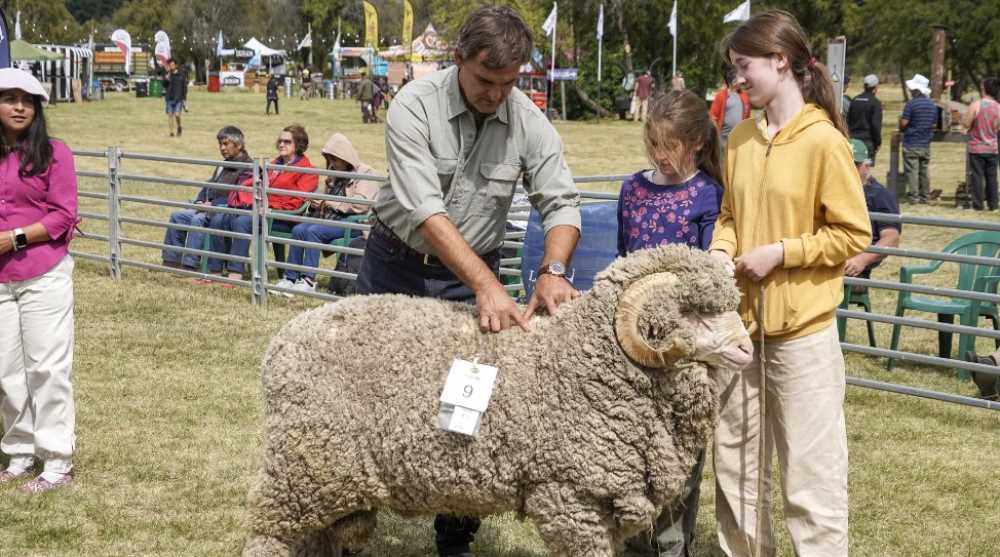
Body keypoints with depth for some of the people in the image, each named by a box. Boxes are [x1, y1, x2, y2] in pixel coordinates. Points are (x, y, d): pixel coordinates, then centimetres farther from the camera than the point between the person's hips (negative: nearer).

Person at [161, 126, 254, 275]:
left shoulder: (247, 169, -8)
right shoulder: (223, 167, 23)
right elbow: (208, 187, 26)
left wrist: (213, 204, -19)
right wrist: (200, 201, 6)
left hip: (229, 212, -10)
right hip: (211, 208, 10)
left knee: (197, 220, -32)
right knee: (177, 216, -2)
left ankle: (189, 265, -29)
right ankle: (172, 260, -3)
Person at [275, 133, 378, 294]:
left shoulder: (365, 173, 0)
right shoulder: (335, 176, 25)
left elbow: (361, 204, -15)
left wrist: (332, 202, -14)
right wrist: (316, 203, 9)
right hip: (329, 220, 8)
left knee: (314, 231, -29)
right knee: (298, 230, -18)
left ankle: (308, 281, -30)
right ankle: (290, 278, -18)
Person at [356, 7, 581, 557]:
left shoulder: (530, 123, -12)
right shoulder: (414, 107, -23)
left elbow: (561, 203, -13)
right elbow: (425, 212, -31)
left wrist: (553, 272, -34)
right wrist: (486, 285, -41)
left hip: (471, 275, 2)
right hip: (395, 264, -2)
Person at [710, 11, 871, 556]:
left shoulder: (823, 141, -12)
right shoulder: (740, 138, 8)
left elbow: (853, 234, -11)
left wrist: (781, 252, -16)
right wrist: (722, 251, -2)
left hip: (802, 329, -7)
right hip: (741, 321, 7)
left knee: (810, 468, -1)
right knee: (734, 458, 15)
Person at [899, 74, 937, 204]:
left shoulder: (911, 104, -14)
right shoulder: (932, 105, 8)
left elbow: (903, 124, -16)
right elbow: (934, 124, 15)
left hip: (911, 144, -6)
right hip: (926, 144, 6)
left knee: (912, 171, -4)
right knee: (924, 171, 13)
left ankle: (913, 197, -6)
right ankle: (925, 196, 14)